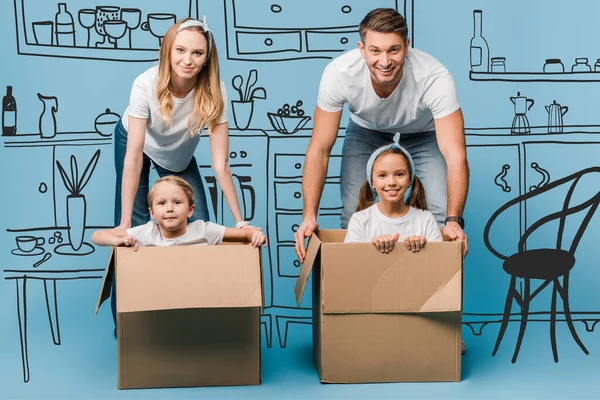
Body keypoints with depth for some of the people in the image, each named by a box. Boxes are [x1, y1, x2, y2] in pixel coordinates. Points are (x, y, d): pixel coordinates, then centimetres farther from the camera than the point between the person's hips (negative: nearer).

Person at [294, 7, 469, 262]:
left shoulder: (435, 78, -38)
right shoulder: (338, 74, -34)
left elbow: (455, 155, -39)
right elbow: (320, 149, -27)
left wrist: (453, 220, -51)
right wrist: (309, 216, -33)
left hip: (423, 134, -1)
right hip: (366, 132, 1)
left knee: (440, 215, -18)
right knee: (353, 214, -14)